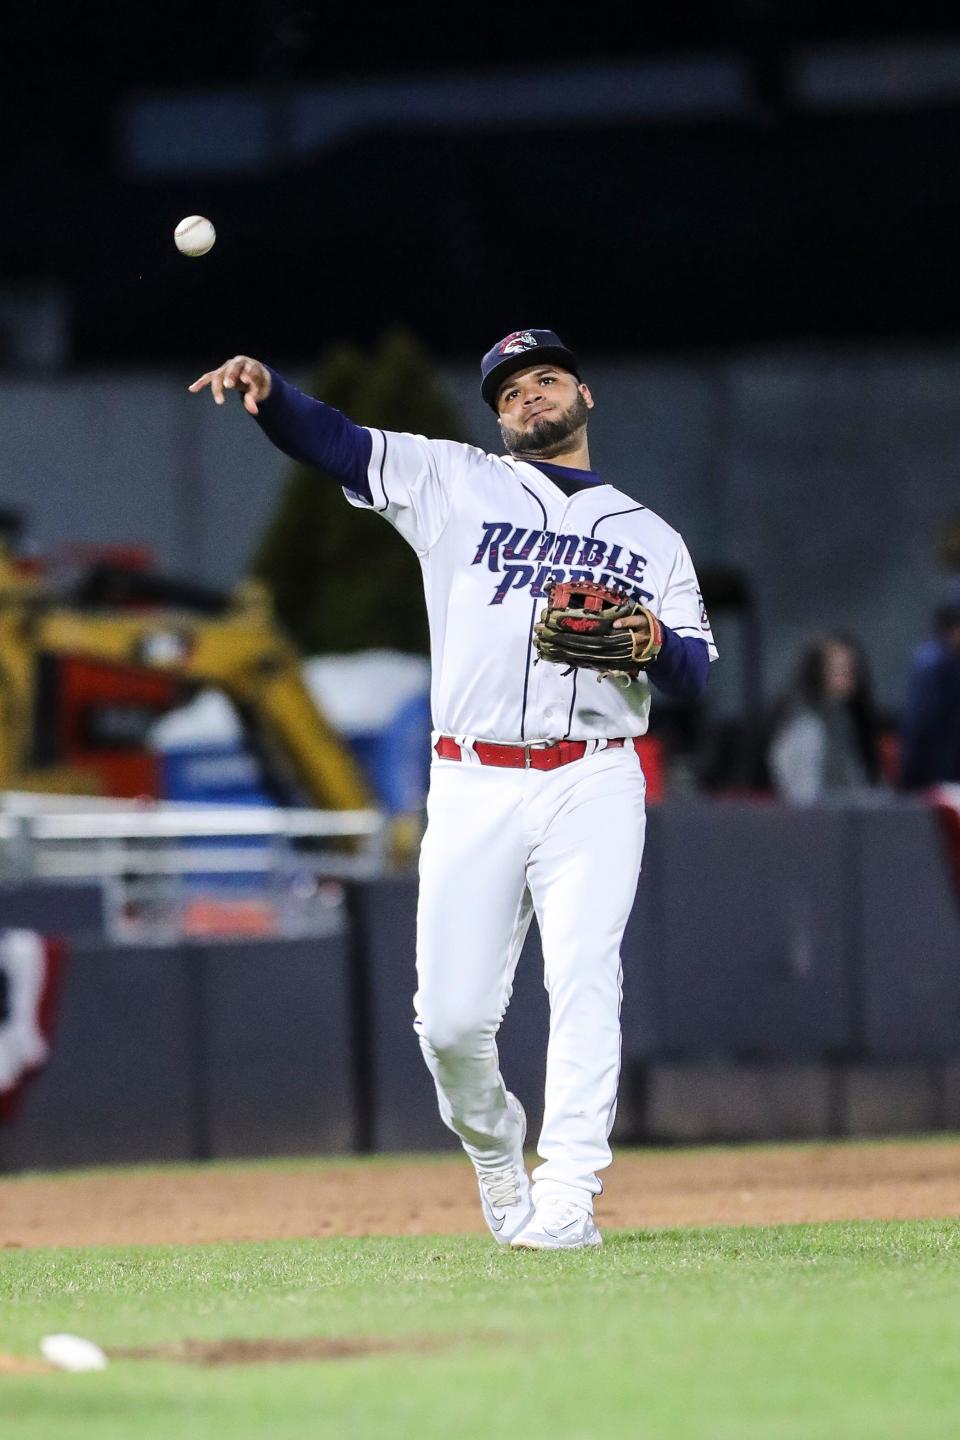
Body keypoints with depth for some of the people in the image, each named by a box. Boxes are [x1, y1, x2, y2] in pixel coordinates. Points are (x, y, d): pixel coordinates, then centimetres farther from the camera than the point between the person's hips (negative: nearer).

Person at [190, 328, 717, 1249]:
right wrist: (267, 393, -14)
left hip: (592, 785, 0)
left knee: (581, 983, -15)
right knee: (451, 1017, -4)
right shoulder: (453, 483, 15)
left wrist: (656, 640, -14)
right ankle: (493, 1145, 25)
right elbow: (331, 441, 6)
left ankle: (567, 1198, -15)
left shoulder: (648, 535, 18)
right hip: (474, 787, 0)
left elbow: (695, 674, 9)